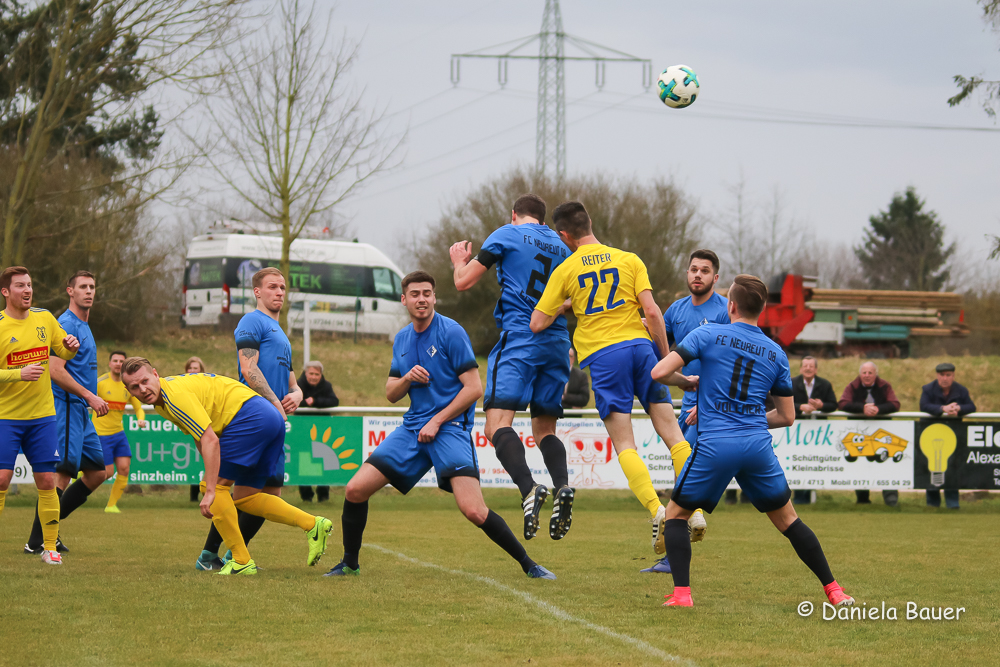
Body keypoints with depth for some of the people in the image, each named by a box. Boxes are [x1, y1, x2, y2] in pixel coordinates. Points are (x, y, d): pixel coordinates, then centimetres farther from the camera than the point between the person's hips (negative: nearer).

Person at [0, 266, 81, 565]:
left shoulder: (44, 318, 6)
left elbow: (63, 352, 18)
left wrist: (71, 346, -4)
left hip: (42, 415, 4)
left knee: (47, 481, 1)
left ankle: (50, 546, 9)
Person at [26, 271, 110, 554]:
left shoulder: (83, 326, 19)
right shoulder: (66, 325, -12)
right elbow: (55, 370, -21)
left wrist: (92, 399, 21)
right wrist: (90, 396, -20)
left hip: (81, 412, 10)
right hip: (66, 408, -10)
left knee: (97, 472, 11)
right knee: (62, 474, -12)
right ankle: (36, 541, -10)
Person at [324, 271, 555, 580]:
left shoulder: (451, 332, -8)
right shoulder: (402, 339, 13)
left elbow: (474, 388, -11)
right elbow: (390, 394, 17)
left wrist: (437, 421, -13)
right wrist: (407, 378, -6)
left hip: (450, 427, -6)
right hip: (412, 427, 6)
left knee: (473, 510, -22)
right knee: (355, 490, -3)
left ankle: (528, 565, -8)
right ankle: (350, 564, 15)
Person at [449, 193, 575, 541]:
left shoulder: (507, 235, 4)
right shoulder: (560, 246, 19)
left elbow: (463, 282, 6)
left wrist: (460, 260, 26)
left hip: (519, 337, -6)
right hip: (557, 341, 6)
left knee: (498, 422, -13)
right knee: (544, 429, 12)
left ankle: (529, 488, -36)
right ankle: (562, 486, -15)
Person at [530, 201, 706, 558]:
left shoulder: (565, 271, 6)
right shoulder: (629, 260, 10)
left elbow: (537, 324, 7)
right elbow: (652, 312, 0)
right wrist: (666, 357, 9)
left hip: (603, 355, -2)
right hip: (640, 345, 2)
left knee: (625, 444, -2)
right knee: (671, 432, 4)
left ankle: (656, 510, -23)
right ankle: (696, 512, -6)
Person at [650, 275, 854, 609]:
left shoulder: (707, 334, 3)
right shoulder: (776, 353, 14)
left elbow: (659, 373, -4)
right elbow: (787, 416, 18)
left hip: (714, 446, -3)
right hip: (758, 445, 3)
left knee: (675, 514, 14)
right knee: (787, 520, 17)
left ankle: (681, 593, -1)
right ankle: (834, 590, 15)